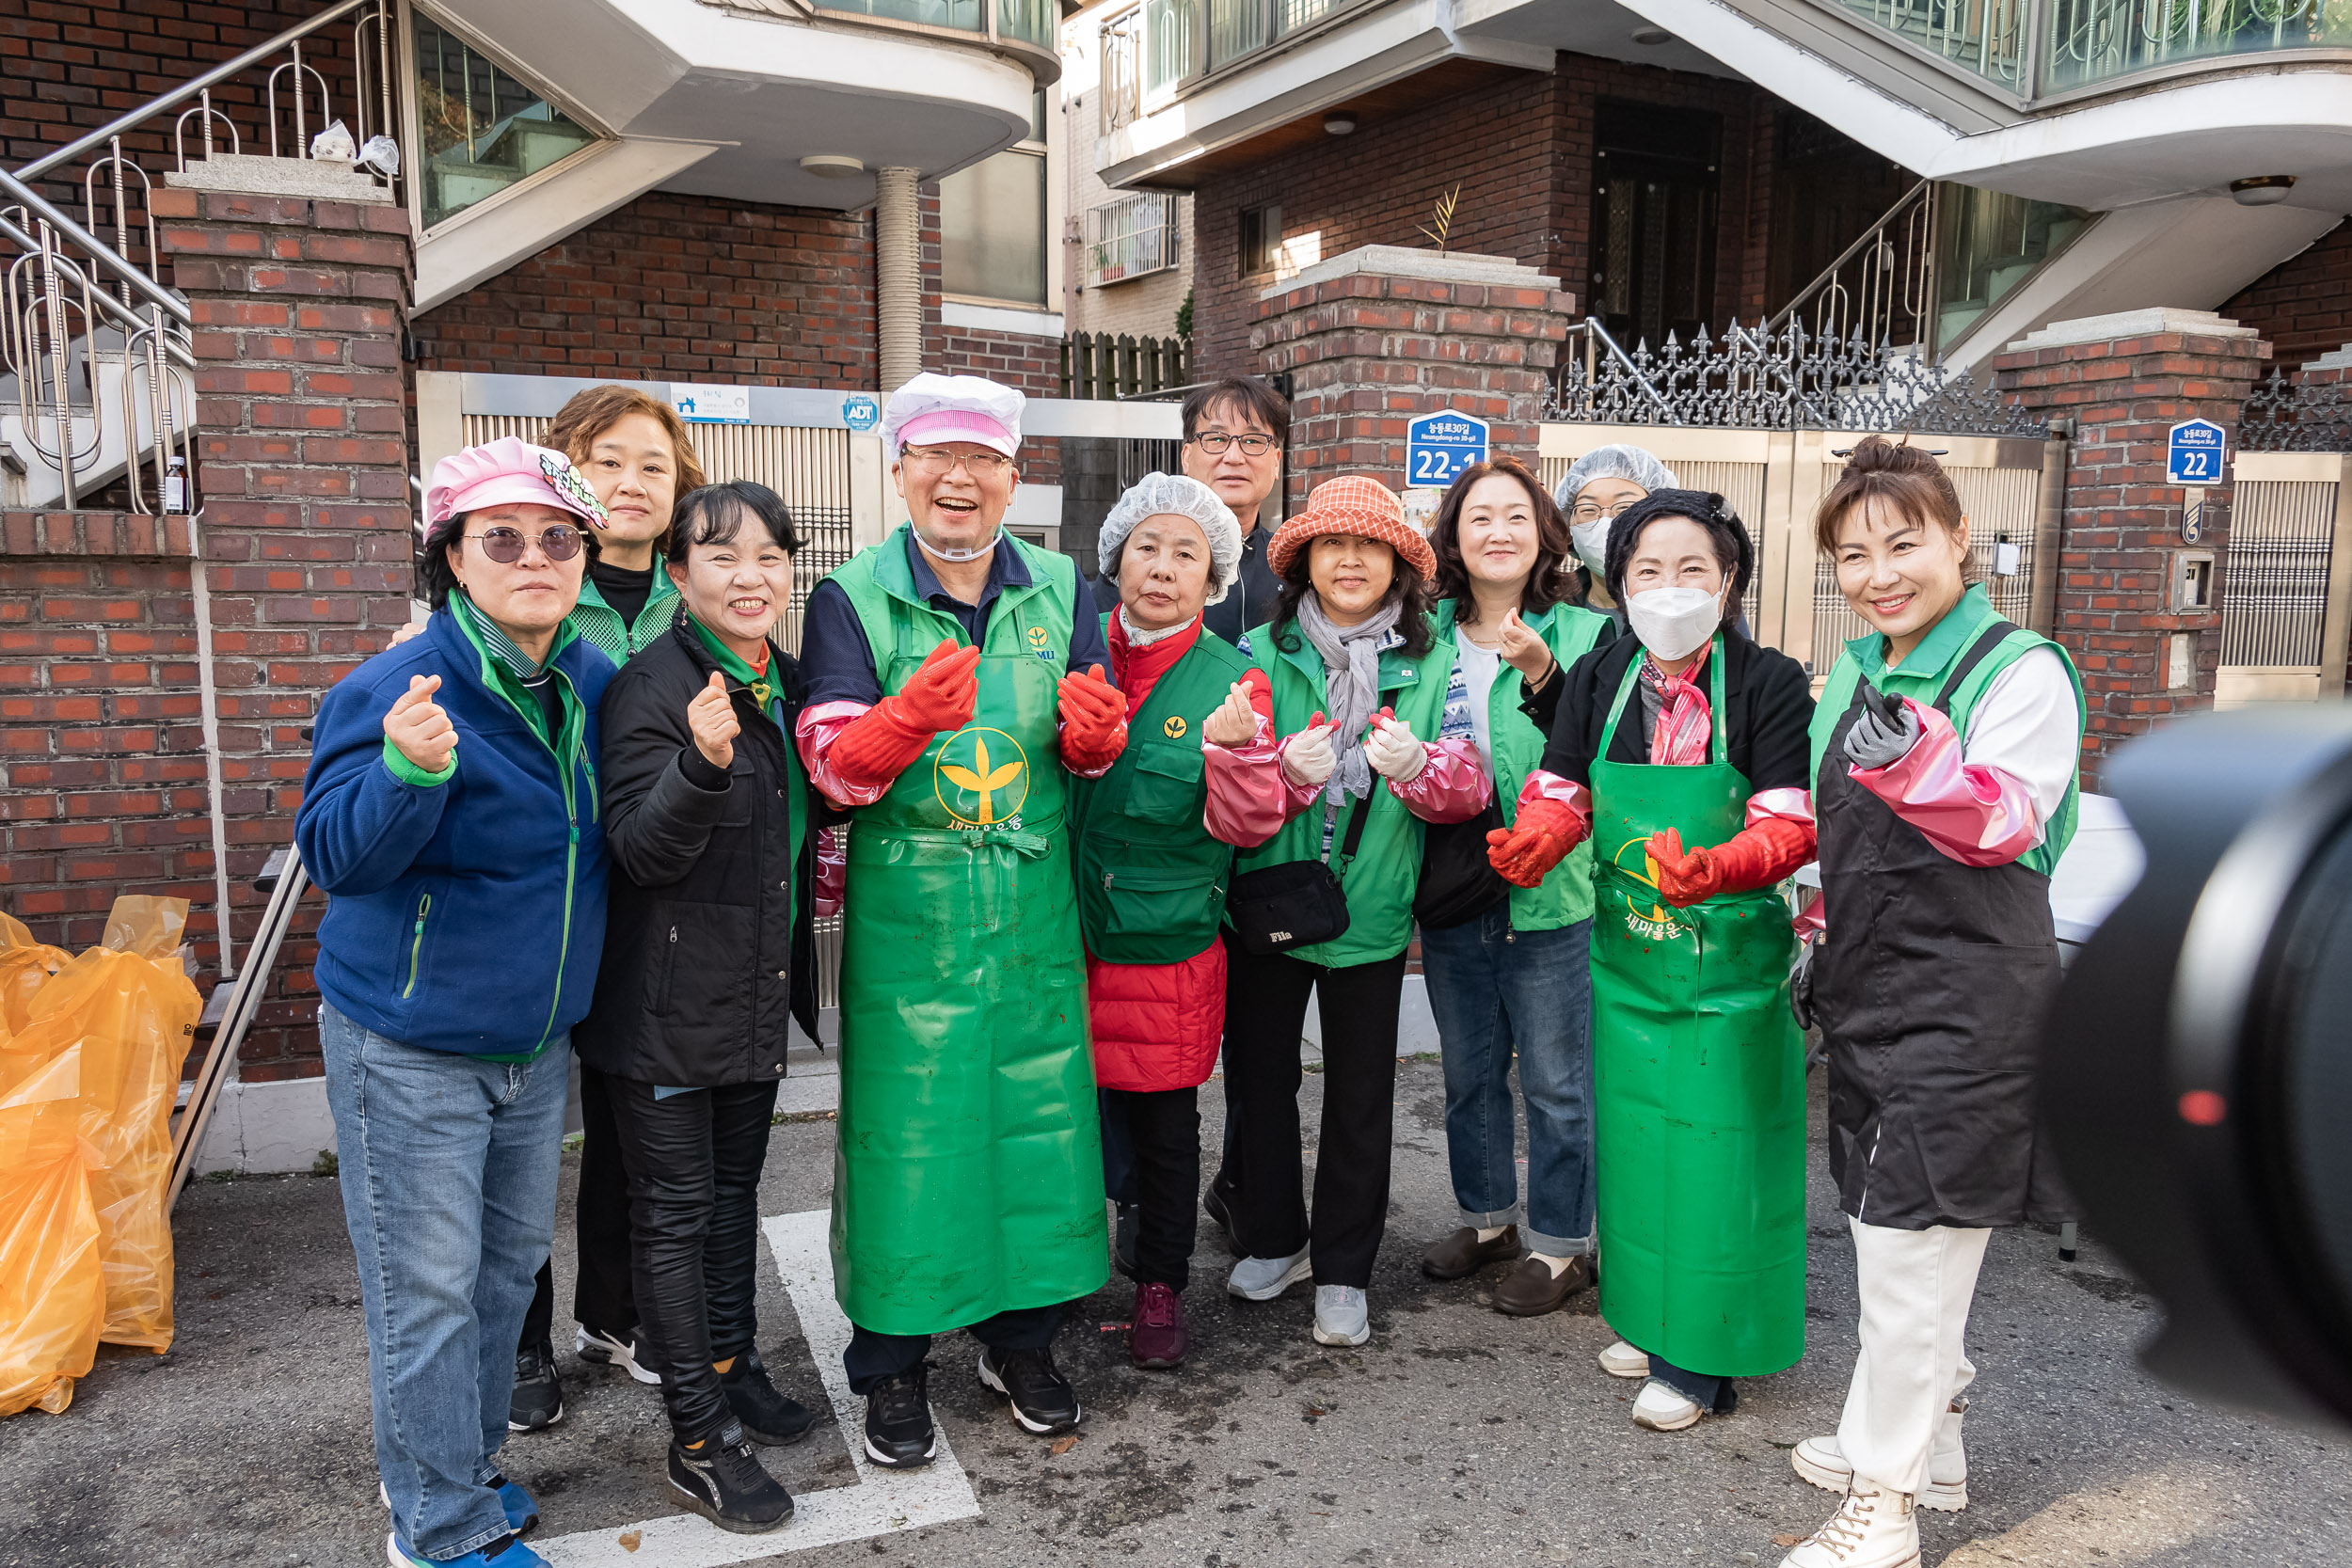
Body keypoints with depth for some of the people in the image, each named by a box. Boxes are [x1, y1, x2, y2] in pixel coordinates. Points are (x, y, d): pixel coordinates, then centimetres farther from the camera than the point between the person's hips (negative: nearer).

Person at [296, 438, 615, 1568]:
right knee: (428, 1290, 3)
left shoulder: (596, 683, 0)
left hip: (536, 1040, 7)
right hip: (409, 1049, -6)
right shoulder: (396, 688, -19)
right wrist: (410, 770, -39)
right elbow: (333, 855, -22)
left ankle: (461, 1464, 40)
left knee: (509, 1259, 19)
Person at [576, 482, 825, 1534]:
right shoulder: (653, 685, -16)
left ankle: (732, 1366, 38)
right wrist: (703, 763, -39)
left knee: (735, 1187, 20)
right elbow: (639, 851, -24)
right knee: (675, 1209, 5)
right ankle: (700, 1439, 16)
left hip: (756, 998, 7)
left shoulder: (786, 683, 6)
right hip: (667, 1003, -7)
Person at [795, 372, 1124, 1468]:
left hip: (1033, 911, 3)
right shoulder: (851, 598, -2)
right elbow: (833, 769, -10)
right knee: (904, 1123, 3)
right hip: (906, 914, -3)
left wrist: (1097, 729, -16)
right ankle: (892, 1364, 23)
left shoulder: (1058, 589, 7)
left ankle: (1021, 1338, 30)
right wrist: (912, 714, -30)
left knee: (1036, 1111, 9)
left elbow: (1091, 757, 8)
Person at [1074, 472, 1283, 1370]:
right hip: (1066, 933, 2)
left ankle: (1160, 1284, 30)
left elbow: (1248, 826, -7)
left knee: (1163, 1121, 10)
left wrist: (1233, 748, -24)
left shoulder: (1233, 679, -2)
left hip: (1169, 942, -1)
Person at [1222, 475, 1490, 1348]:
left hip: (1371, 910, 0)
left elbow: (1469, 787, -6)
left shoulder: (1433, 662, -1)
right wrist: (1288, 770, -27)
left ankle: (1343, 1272, 26)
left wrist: (1415, 765, -27)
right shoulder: (1261, 653, -2)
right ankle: (1273, 1240, 36)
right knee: (1260, 1078, 14)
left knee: (1360, 1095, 9)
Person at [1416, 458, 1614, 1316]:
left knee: (1556, 1079, 7)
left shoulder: (1586, 634, -6)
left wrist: (1543, 673, -33)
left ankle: (1560, 1241, 24)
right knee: (1468, 1072, 18)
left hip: (1552, 891, -4)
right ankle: (1486, 1216, 37)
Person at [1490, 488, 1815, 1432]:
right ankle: (1648, 1316, 34)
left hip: (1728, 959, -4)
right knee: (1632, 1136, 14)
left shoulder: (1769, 683, -11)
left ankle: (1698, 1359, 15)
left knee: (1714, 1151, 0)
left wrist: (1714, 867, -36)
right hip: (1625, 954, 4)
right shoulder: (1596, 679, 1)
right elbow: (1559, 793, 0)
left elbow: (1789, 825, -16)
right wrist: (1531, 843, -23)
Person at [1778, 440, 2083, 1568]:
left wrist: (1918, 758, -38)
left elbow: (2005, 826, -23)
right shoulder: (1853, 675, 12)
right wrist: (1812, 936, 17)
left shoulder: (2022, 670, -10)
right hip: (1873, 1000, 8)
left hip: (1967, 1005, -7)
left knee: (1914, 1245, -2)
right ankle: (1925, 1442, 35)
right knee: (1894, 1231, 17)